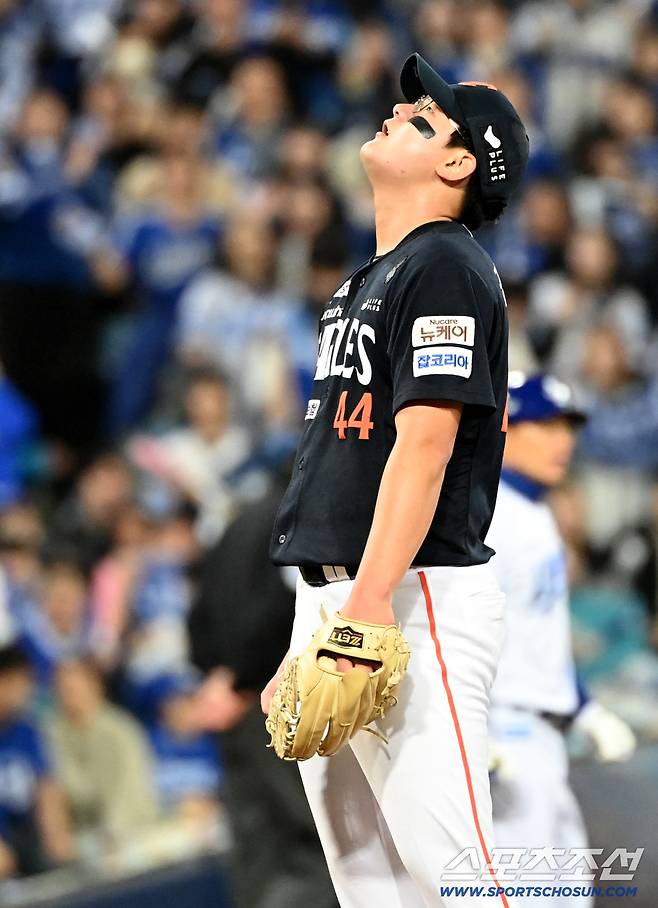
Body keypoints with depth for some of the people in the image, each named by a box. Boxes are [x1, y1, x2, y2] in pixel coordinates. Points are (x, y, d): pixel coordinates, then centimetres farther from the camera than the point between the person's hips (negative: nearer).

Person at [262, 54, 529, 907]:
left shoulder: (447, 267, -8)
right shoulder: (367, 279, 21)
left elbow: (425, 444, -18)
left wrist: (370, 603, -26)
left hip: (417, 599, -10)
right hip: (330, 597, 10)